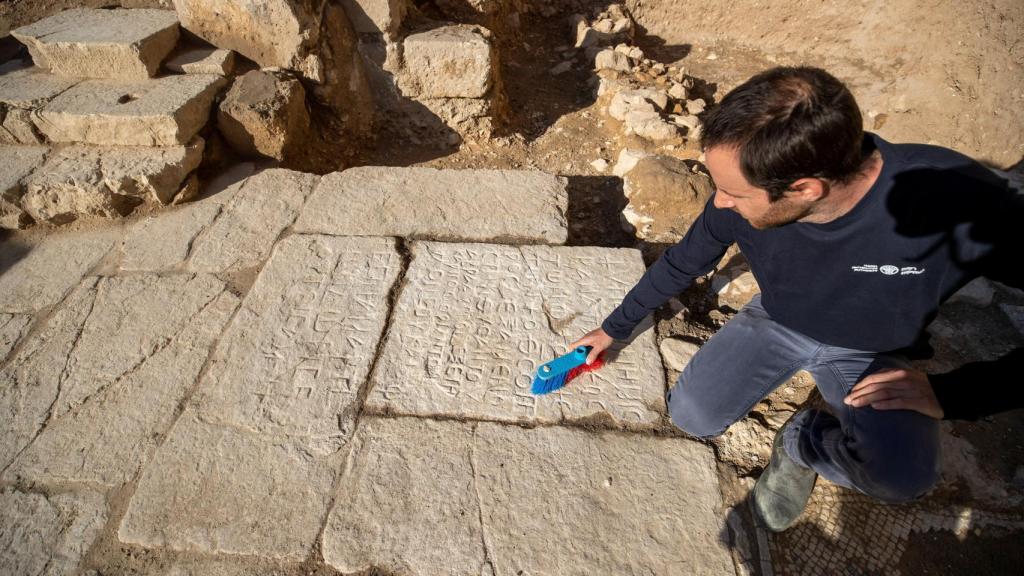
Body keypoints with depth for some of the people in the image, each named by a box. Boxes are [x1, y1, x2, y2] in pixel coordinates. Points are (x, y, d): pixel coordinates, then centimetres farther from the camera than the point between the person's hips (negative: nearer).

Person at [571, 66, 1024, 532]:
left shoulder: (961, 201, -36)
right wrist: (615, 327, 4)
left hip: (870, 353, -2)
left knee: (903, 477, -28)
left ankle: (802, 443, 5)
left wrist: (951, 394, -27)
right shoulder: (740, 199, -25)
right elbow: (681, 265, -6)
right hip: (776, 321, 3)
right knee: (690, 417, -10)